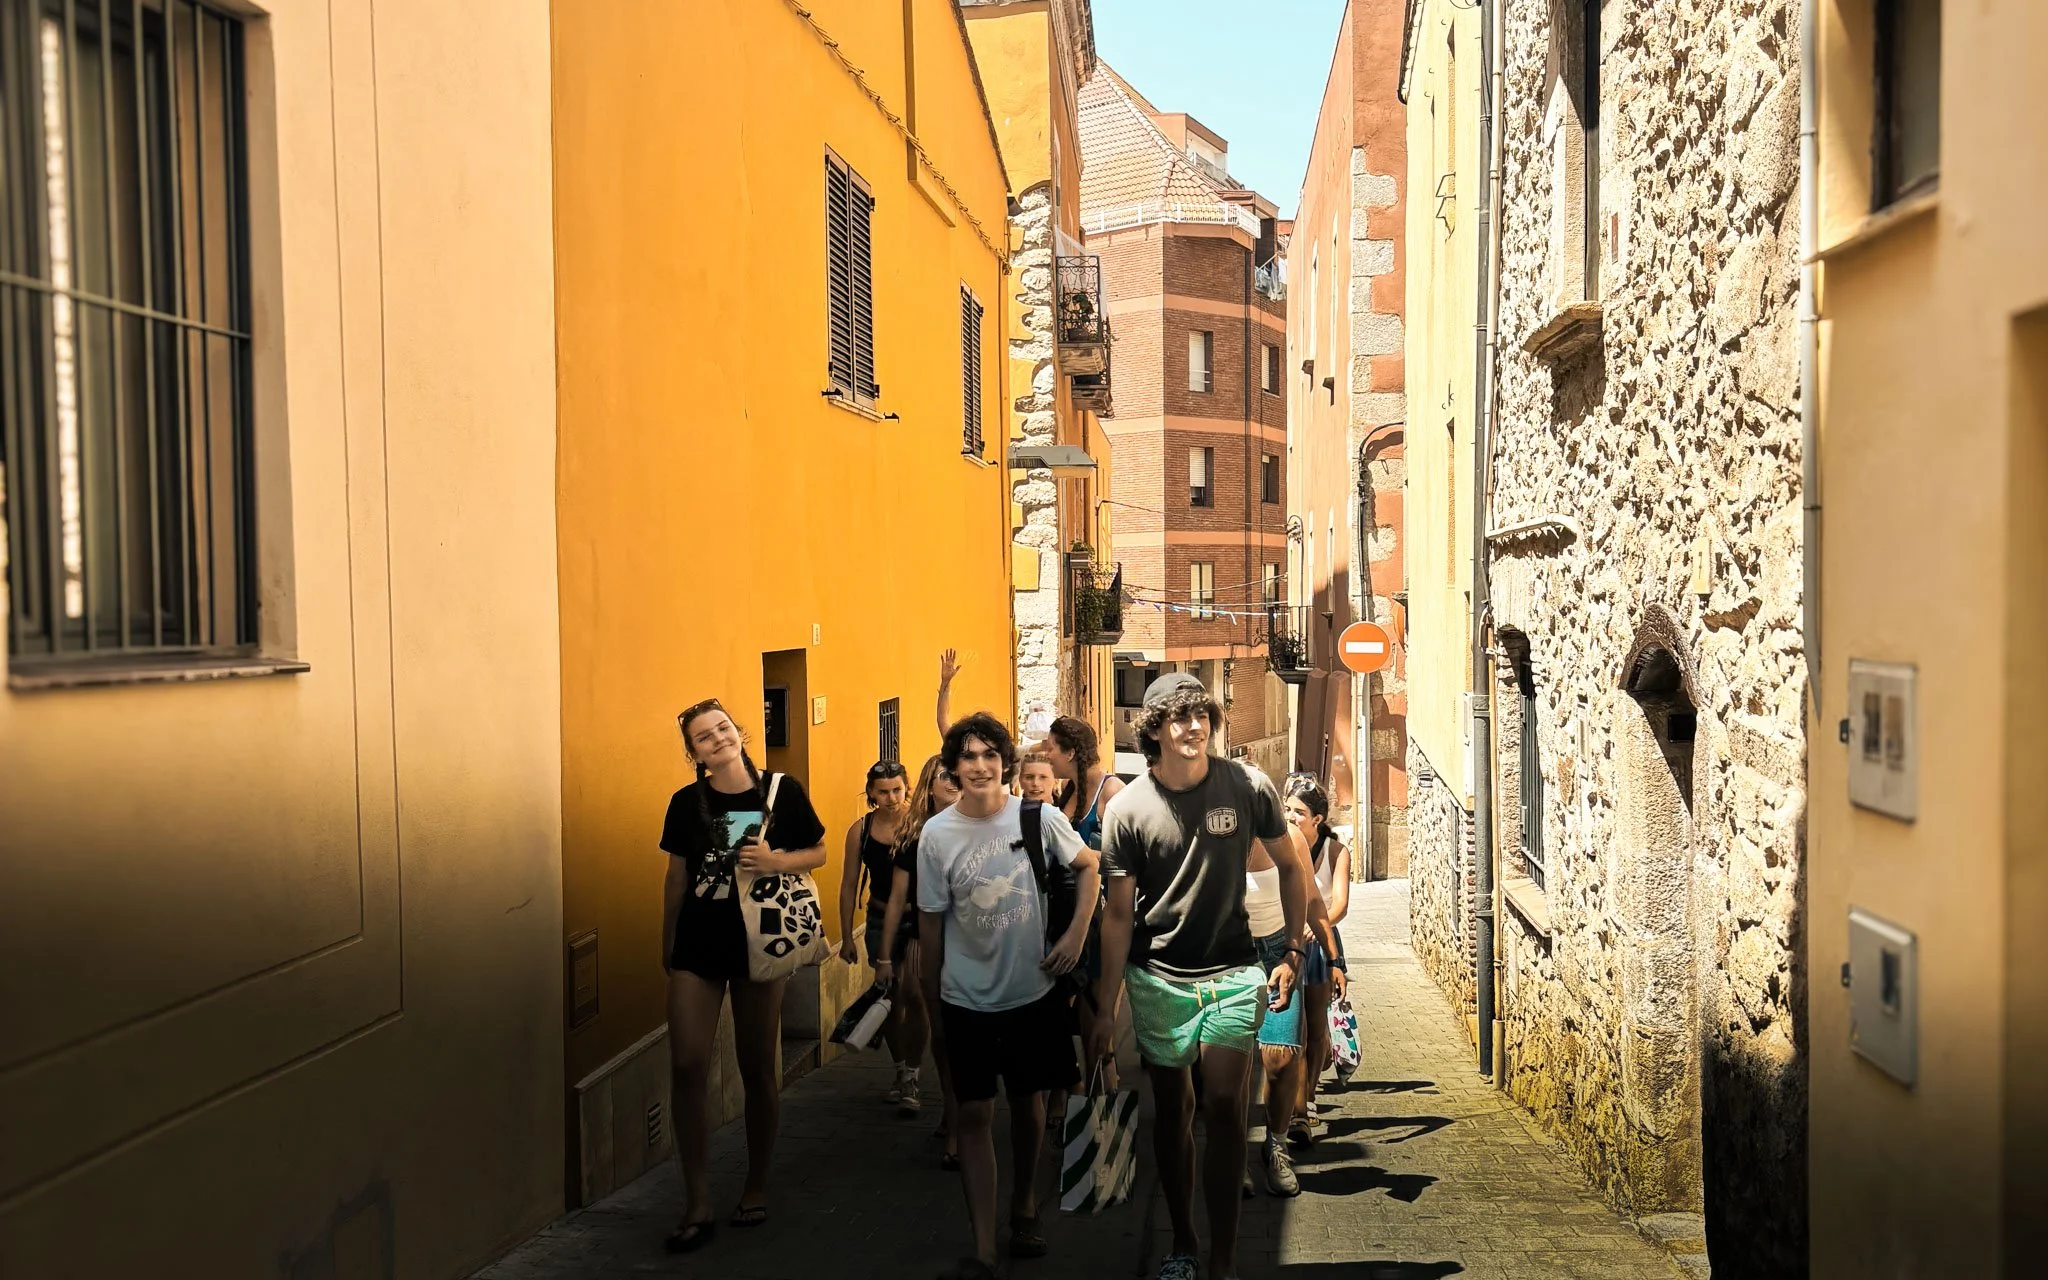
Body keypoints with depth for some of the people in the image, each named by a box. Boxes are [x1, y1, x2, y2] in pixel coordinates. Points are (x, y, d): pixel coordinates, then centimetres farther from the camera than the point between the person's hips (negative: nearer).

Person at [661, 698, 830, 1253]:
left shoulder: (783, 792, -6)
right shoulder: (686, 802, -1)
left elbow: (818, 852, 3)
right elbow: (676, 877, 9)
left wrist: (777, 861, -17)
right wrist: (666, 945, 14)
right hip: (697, 947, 1)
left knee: (758, 1070, 9)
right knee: (687, 1067, -5)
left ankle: (757, 1184, 28)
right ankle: (698, 1204, 5)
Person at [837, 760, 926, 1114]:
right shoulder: (860, 830, -1)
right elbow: (849, 885, 5)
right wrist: (847, 938, 6)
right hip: (881, 921, 4)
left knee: (913, 996, -10)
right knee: (889, 999, 11)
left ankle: (911, 1079, -1)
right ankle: (900, 1071, 28)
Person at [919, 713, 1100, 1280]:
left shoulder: (1039, 817, -10)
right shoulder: (936, 835, -9)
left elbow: (1088, 866, 5)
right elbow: (932, 920, 0)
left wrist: (1075, 935, -5)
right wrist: (932, 997, 6)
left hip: (1034, 990, 1)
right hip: (968, 998, -1)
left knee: (1029, 1103, 15)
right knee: (975, 1114, -2)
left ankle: (1025, 1203, 39)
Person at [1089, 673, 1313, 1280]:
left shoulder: (1249, 787, -7)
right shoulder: (1127, 809, -8)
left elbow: (1290, 867, 8)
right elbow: (1118, 914, -3)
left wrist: (1291, 952, 2)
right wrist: (1107, 1007, -2)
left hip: (1232, 972, 0)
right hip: (1158, 978, 1)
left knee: (1223, 1106, -11)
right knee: (1172, 1110, 10)